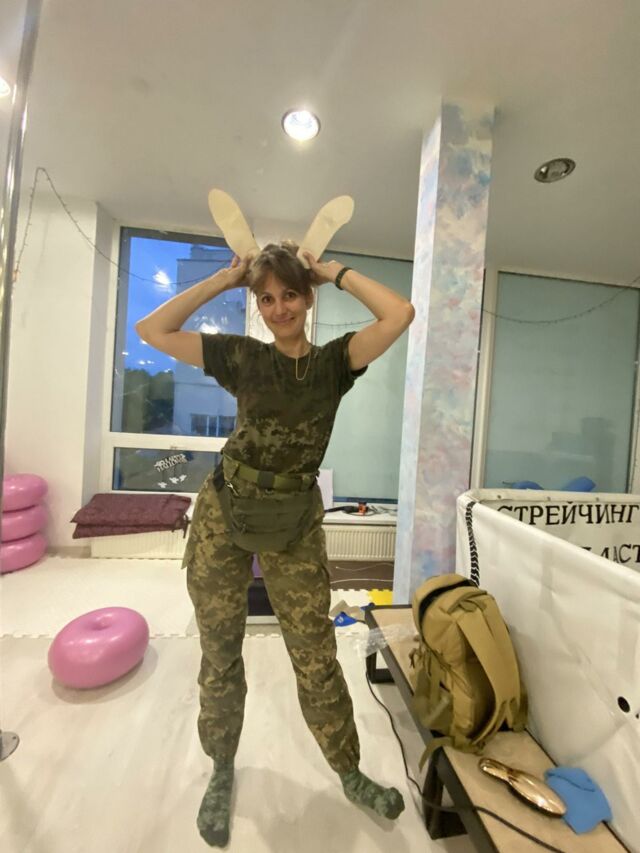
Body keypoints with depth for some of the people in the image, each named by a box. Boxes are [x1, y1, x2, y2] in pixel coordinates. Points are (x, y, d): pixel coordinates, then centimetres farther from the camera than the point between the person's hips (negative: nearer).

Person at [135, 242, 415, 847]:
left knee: (316, 658, 10)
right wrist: (223, 279, 0)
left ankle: (350, 773, 37)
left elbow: (400, 315, -12)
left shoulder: (334, 360, -1)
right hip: (222, 515, 2)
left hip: (295, 526, -1)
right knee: (220, 654, 16)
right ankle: (222, 771, 44)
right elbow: (151, 330, 0)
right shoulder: (241, 356, 1)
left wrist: (337, 272, -1)